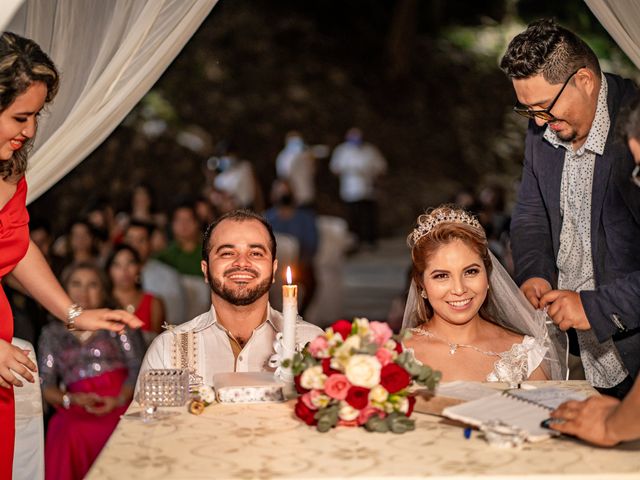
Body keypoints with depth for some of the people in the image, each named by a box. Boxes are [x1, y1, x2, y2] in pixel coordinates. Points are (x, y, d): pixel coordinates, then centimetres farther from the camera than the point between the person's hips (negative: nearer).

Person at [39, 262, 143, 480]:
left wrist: (119, 400, -14)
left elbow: (137, 367, 5)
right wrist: (74, 399, -10)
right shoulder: (52, 333, 19)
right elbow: (45, 386, 10)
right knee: (70, 433, -34)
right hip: (78, 409, 1)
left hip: (120, 402, 0)